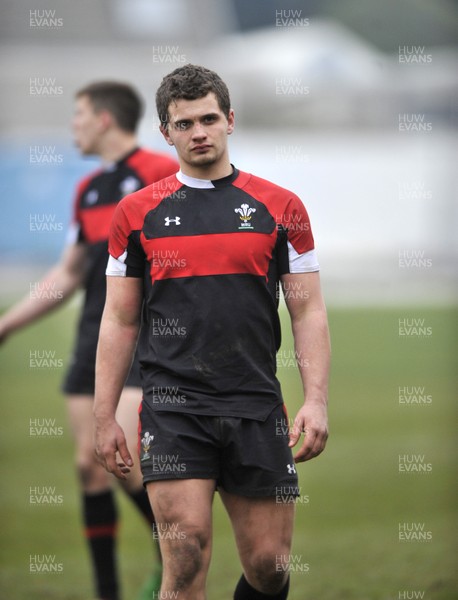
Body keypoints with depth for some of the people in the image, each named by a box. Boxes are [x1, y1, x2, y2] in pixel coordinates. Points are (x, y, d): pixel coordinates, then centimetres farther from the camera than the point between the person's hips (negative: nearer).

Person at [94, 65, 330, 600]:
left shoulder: (279, 208, 6)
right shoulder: (136, 212, 7)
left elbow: (308, 311, 6)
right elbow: (119, 320, 10)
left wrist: (316, 401, -6)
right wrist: (104, 418, 4)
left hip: (257, 409, 1)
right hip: (173, 408, -1)